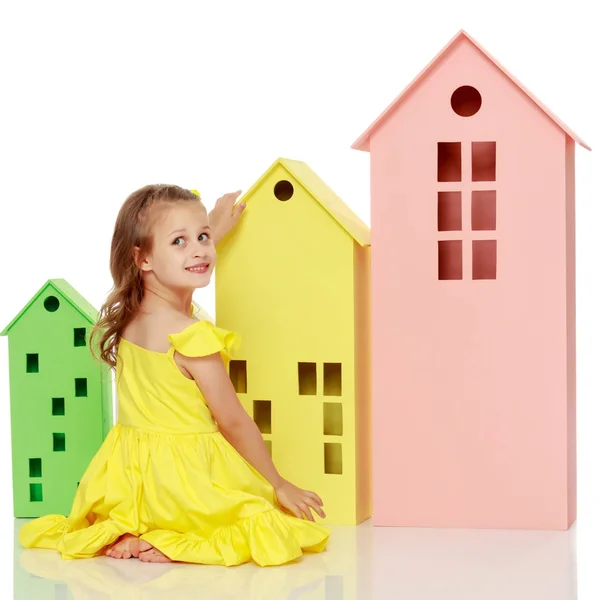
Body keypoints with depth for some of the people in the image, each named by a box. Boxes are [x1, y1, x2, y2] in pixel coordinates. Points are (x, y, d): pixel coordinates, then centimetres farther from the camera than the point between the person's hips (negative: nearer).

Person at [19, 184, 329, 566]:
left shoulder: (127, 316, 2)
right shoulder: (193, 337, -20)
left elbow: (178, 276, 28)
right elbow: (234, 422, -12)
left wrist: (214, 230, 37)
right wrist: (278, 484, 0)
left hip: (129, 477, 8)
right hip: (182, 480, -8)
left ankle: (122, 536, 8)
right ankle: (167, 545, -12)